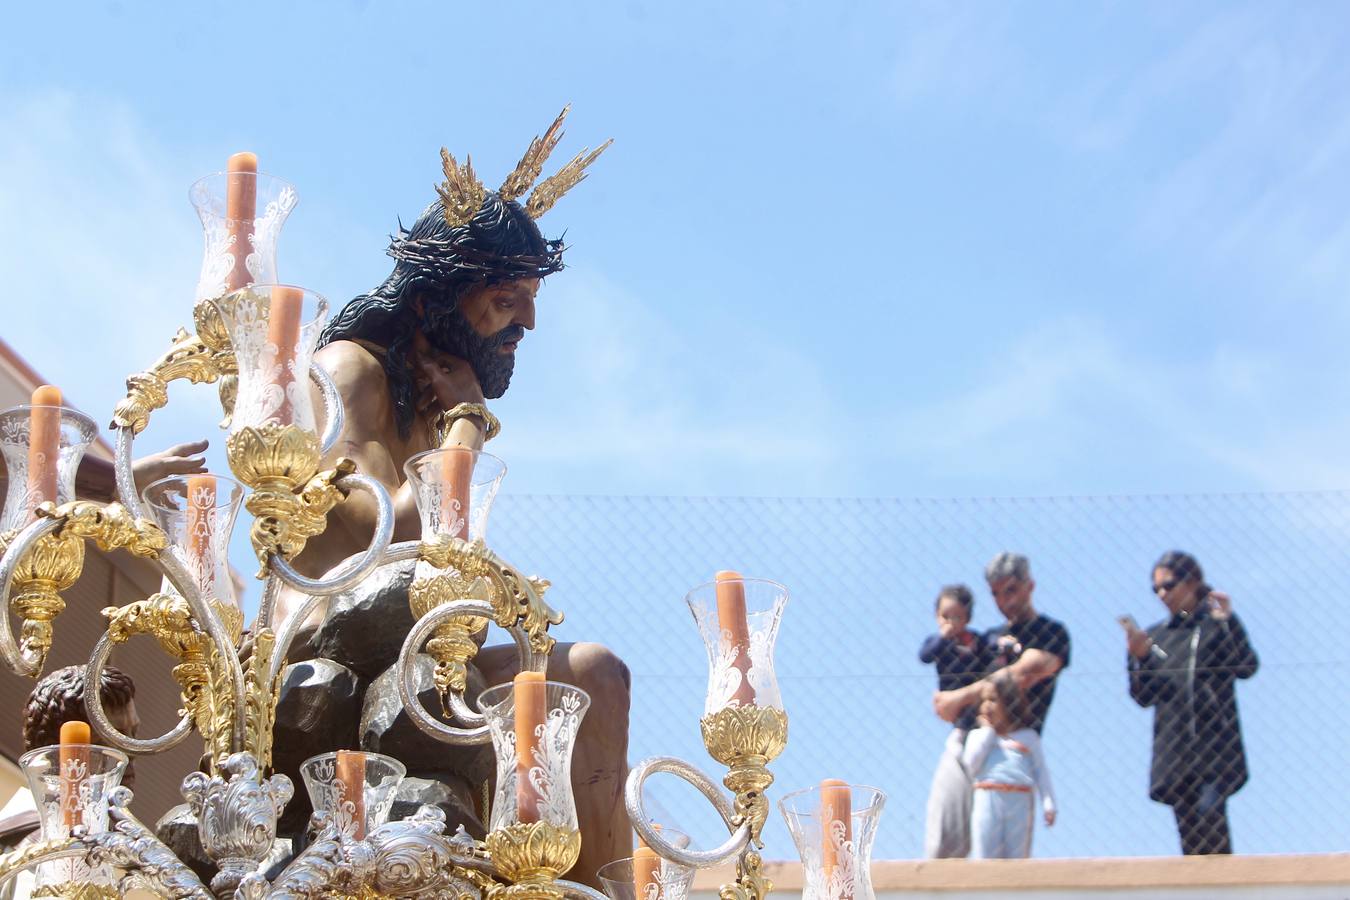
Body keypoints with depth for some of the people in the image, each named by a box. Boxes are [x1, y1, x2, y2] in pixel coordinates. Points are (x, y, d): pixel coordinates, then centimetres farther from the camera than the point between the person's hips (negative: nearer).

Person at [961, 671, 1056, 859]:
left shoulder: (1028, 736, 12)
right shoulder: (979, 735, 14)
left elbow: (1041, 772, 8)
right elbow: (971, 766, -2)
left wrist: (1048, 805, -4)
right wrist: (988, 731, 2)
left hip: (1020, 803, 0)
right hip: (987, 801, 0)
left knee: (1017, 857, 2)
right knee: (984, 858, -2)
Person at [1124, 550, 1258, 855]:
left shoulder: (1217, 625, 7)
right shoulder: (1154, 636, 17)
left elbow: (1247, 667, -7)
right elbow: (1144, 697, 13)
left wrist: (1227, 620, -14)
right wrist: (1139, 658, -4)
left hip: (1216, 746, -4)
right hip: (1173, 751, 4)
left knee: (1209, 811, -24)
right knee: (1190, 837, 3)